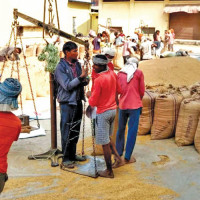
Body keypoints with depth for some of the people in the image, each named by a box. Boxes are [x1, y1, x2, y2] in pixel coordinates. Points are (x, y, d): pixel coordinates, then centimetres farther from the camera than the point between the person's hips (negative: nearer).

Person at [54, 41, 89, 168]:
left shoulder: (77, 64, 8)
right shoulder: (61, 67, -11)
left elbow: (83, 82, 10)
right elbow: (67, 85, -18)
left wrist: (85, 79, -13)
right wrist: (81, 76, -21)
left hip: (78, 101, 7)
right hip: (67, 102, -7)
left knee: (75, 130, 15)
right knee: (66, 132, 0)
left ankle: (73, 154, 28)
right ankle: (66, 158, 9)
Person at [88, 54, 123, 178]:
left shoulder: (99, 80, -22)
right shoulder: (112, 74, 1)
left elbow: (93, 103, -18)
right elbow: (117, 90, 16)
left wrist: (89, 96, 1)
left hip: (103, 112, -8)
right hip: (113, 109, 8)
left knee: (105, 143, 2)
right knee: (107, 137, 25)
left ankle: (109, 171, 9)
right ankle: (118, 157, 15)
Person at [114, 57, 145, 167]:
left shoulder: (119, 73, 7)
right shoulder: (139, 73, -2)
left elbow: (118, 90, 10)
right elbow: (142, 91, 2)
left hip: (122, 105, 4)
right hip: (135, 105, -4)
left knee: (120, 130, 13)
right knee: (132, 131, 5)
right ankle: (127, 157, 10)